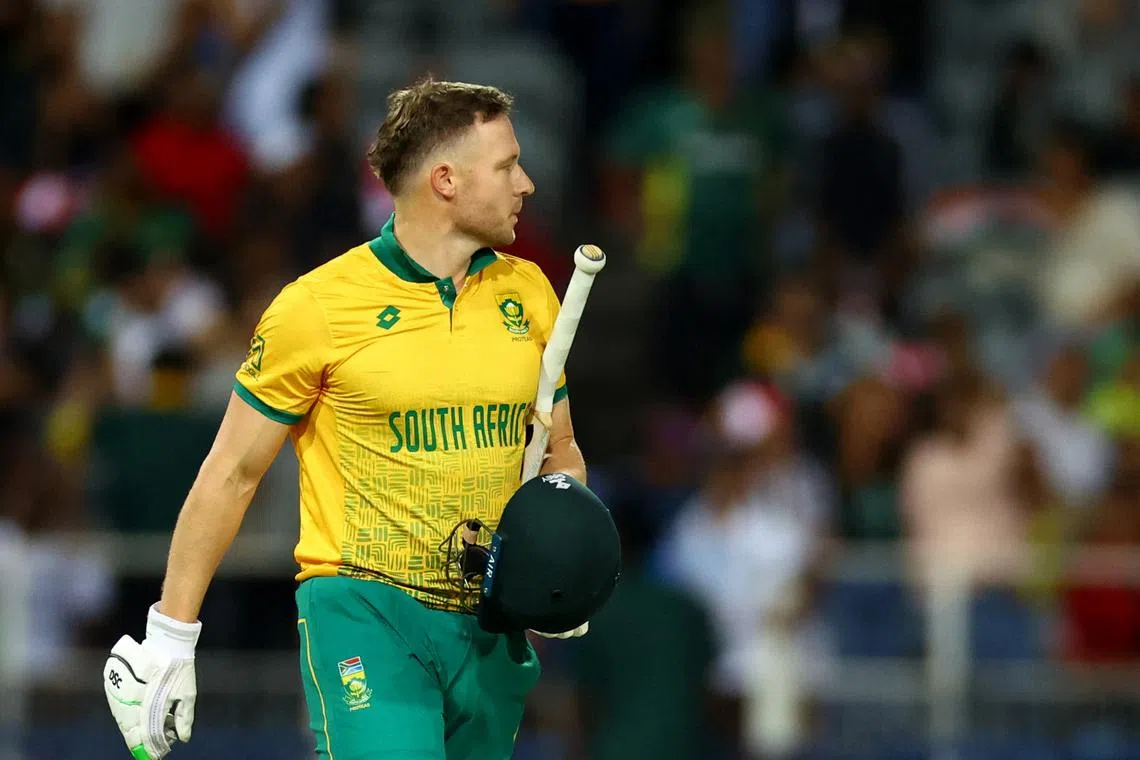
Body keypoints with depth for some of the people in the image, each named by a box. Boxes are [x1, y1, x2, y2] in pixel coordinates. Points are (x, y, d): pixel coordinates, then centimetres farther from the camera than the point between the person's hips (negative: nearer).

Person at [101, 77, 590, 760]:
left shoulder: (529, 293, 8)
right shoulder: (318, 307, -7)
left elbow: (559, 446, 22)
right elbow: (233, 474, 0)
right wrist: (170, 638, 1)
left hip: (488, 626, 6)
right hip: (363, 610, -6)